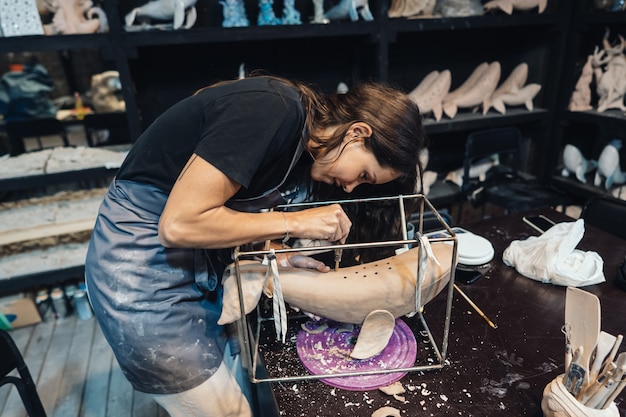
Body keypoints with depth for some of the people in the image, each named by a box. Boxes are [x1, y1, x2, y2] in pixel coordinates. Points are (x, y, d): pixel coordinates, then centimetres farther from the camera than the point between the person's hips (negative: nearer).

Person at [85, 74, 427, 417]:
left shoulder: (302, 142, 3)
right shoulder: (271, 110, -26)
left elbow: (230, 214, 7)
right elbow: (179, 224, -27)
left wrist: (279, 257, -6)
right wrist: (295, 223, -21)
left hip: (197, 261, 8)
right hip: (143, 269, -8)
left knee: (239, 387, 15)